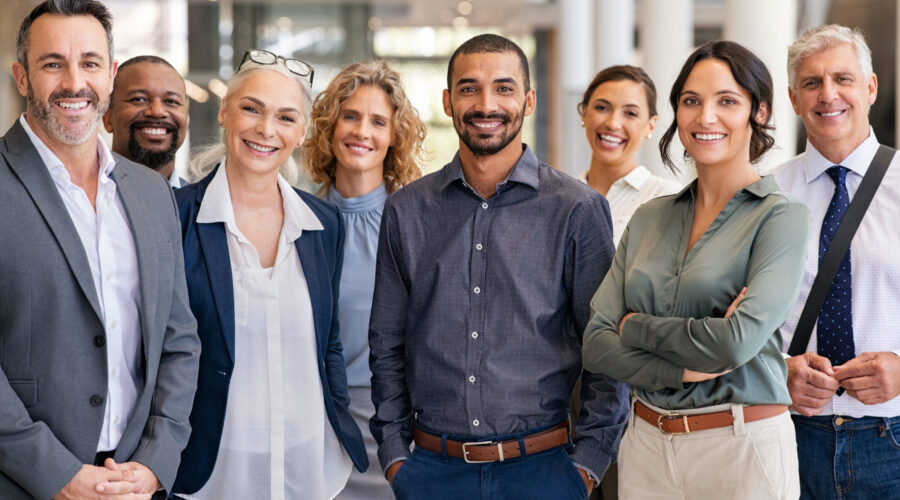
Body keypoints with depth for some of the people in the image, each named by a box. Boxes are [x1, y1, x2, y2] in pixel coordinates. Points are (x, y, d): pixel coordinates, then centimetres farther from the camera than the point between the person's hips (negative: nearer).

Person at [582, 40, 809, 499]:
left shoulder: (780, 216, -8)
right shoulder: (649, 218, 7)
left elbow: (738, 340, -21)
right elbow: (597, 344, -1)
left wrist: (636, 326, -7)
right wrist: (685, 369, -16)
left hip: (741, 448, -4)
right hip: (646, 444, 4)